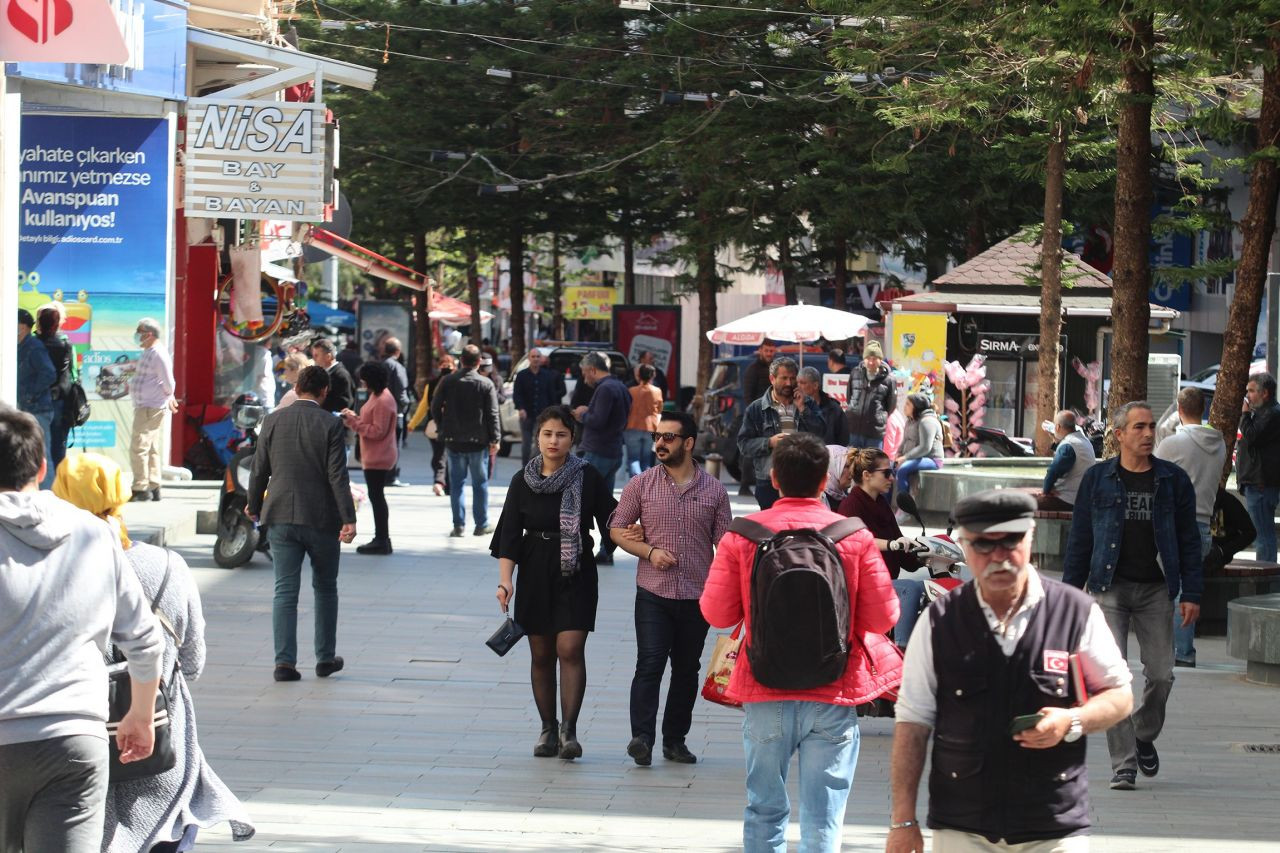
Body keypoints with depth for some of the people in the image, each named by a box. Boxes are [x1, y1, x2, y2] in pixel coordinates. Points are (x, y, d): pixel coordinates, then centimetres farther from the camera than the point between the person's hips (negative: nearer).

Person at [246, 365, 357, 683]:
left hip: (281, 516, 2)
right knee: (325, 588, 14)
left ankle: (285, 662, -5)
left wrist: (254, 506, 21)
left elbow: (260, 470, 6)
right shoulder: (331, 425, -7)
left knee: (285, 591, 2)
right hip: (322, 517, -2)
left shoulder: (273, 421, 1)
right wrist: (348, 519, -11)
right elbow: (338, 475, -12)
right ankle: (325, 658, 19)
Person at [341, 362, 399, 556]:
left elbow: (378, 431, -22)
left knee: (376, 496, -6)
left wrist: (354, 422, -17)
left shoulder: (383, 401, -20)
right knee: (376, 496, 15)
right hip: (375, 456, 11)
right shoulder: (378, 395, 13)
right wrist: (354, 418, 5)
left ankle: (382, 541, -3)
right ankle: (381, 538, 21)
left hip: (378, 458, -11)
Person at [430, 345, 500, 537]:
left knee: (456, 483, 7)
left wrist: (442, 428, 14)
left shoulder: (448, 381, -2)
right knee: (480, 483, 8)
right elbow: (492, 414, -7)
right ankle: (482, 524, 11)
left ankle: (458, 525, 4)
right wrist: (494, 438, 0)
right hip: (478, 442, -1)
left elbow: (435, 408, 1)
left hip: (453, 441, 1)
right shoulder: (486, 384, -7)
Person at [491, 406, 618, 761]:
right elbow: (509, 534, 0)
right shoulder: (523, 482, 2)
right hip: (535, 575, 2)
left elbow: (611, 520, 2)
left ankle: (568, 729, -14)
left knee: (570, 649, -13)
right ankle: (548, 729, 16)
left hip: (576, 575, -2)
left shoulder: (587, 478, -2)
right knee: (541, 654, 7)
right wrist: (505, 579, -12)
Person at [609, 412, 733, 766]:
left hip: (697, 596, 1)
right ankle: (642, 737, -16)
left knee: (686, 670, 9)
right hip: (653, 593, -1)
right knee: (649, 664, -12)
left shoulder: (714, 491, 4)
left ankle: (675, 740, 18)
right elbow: (617, 529, 6)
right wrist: (649, 551, -10)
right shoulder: (640, 485, 3)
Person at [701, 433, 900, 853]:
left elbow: (717, 612, -1)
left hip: (764, 693, 1)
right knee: (822, 819, 3)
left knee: (765, 810, 15)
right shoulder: (855, 537, -7)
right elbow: (883, 617, -4)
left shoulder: (742, 535, -6)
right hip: (832, 697, -1)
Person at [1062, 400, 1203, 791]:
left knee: (1160, 674, 1)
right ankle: (1123, 764, -5)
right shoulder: (1097, 479, 4)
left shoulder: (1174, 480, 6)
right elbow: (1079, 539, 8)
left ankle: (1144, 736, 29)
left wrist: (1191, 593, 2)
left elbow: (1188, 539, 8)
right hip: (1109, 588, -1)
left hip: (1156, 590, 1)